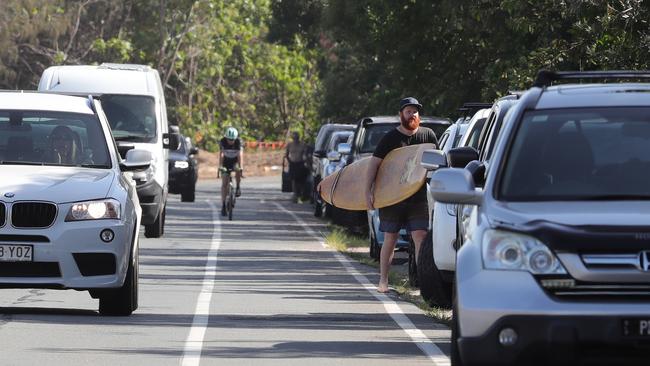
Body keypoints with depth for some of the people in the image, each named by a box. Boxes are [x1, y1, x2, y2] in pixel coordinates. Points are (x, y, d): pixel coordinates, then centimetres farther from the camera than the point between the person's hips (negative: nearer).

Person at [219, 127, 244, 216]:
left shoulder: (239, 142, -26)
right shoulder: (223, 142, -24)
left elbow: (240, 155, -36)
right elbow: (221, 155, -32)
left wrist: (241, 167, -48)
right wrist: (220, 166, -45)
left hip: (235, 161, 0)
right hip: (226, 162, 0)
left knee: (238, 170, -35)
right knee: (224, 183, -8)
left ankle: (238, 188, -11)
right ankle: (223, 205, -6)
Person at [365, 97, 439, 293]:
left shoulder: (428, 135, 3)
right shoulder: (390, 138, -5)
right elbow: (374, 164, -6)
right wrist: (368, 191, -15)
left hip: (418, 197, 1)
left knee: (421, 238, -9)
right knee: (390, 240, 7)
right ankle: (383, 281, 16)